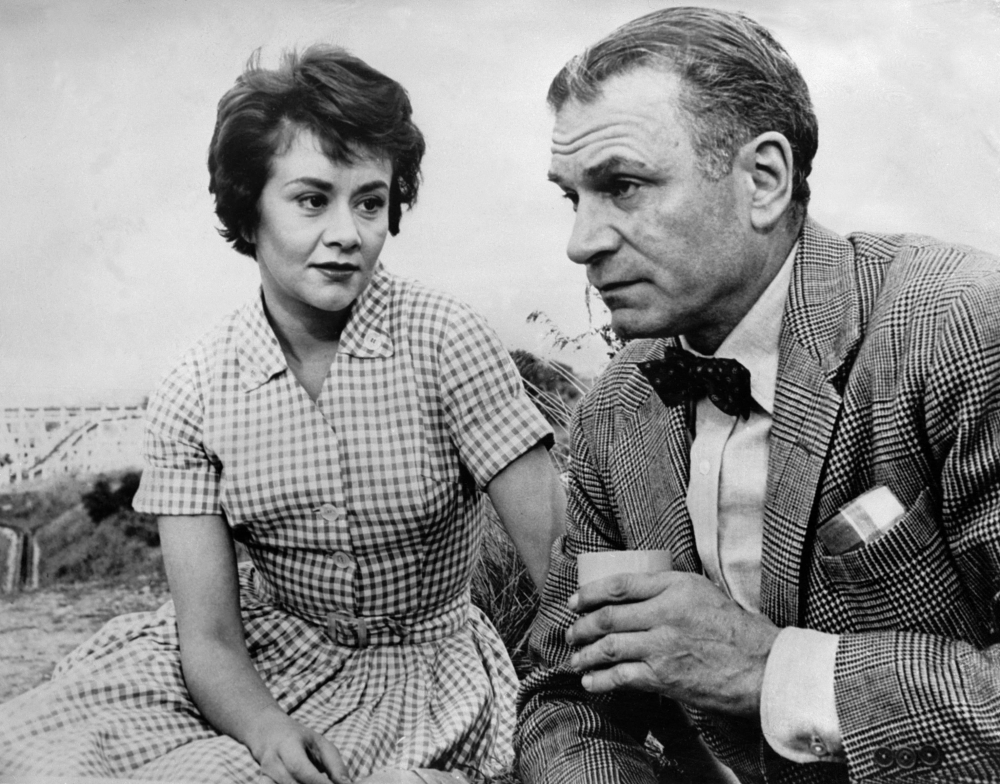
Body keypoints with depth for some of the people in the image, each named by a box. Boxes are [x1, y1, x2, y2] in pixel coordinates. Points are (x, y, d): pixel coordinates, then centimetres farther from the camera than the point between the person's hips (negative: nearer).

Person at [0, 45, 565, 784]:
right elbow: (208, 634, -12)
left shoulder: (446, 341, -16)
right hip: (258, 656, 3)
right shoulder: (192, 396, -9)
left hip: (419, 664, -2)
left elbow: (561, 550, -17)